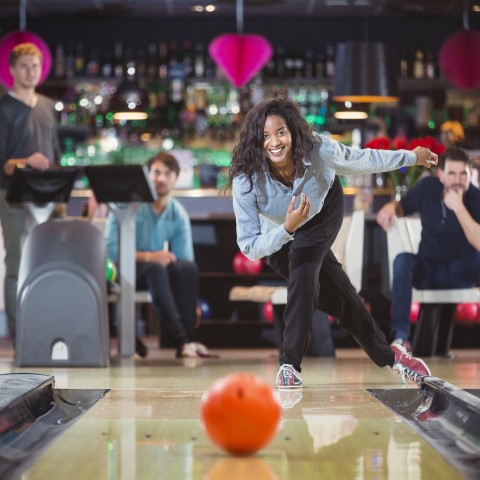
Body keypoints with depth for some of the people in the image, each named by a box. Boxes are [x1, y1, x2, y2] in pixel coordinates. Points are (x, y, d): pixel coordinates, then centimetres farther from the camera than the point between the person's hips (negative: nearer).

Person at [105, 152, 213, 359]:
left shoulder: (179, 214, 1)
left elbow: (183, 259, -1)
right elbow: (110, 249, -18)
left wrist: (192, 303, -15)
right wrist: (148, 257, -31)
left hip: (158, 269, 4)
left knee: (189, 268, -27)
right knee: (156, 269, -36)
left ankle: (189, 339, -30)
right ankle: (181, 341, -43)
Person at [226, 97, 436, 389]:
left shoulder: (318, 150, -34)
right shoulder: (246, 181, -37)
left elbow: (362, 159, -12)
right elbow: (250, 248, -33)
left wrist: (412, 156, 0)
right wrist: (287, 228, -50)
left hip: (324, 212, 0)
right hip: (278, 238, 0)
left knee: (304, 273, -27)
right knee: (340, 298, -5)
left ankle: (290, 365, -17)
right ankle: (388, 356, 15)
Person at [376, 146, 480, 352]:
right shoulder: (428, 187, -5)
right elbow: (403, 206, 14)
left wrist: (458, 207, -32)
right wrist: (391, 207, -11)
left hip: (461, 273, -2)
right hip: (427, 270, 3)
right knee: (402, 260, -31)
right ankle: (400, 336, -35)